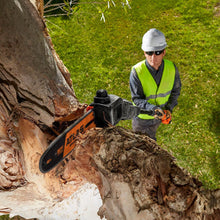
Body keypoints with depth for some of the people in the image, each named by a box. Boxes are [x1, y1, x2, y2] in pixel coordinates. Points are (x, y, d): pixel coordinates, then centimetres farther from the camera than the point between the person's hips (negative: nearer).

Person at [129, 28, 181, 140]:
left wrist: (169, 107, -18)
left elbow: (176, 90, -4)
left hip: (160, 114, 3)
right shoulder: (137, 72, -30)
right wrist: (152, 108, -43)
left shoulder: (171, 68, -20)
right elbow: (137, 99, -26)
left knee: (150, 136, 31)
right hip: (142, 116, -2)